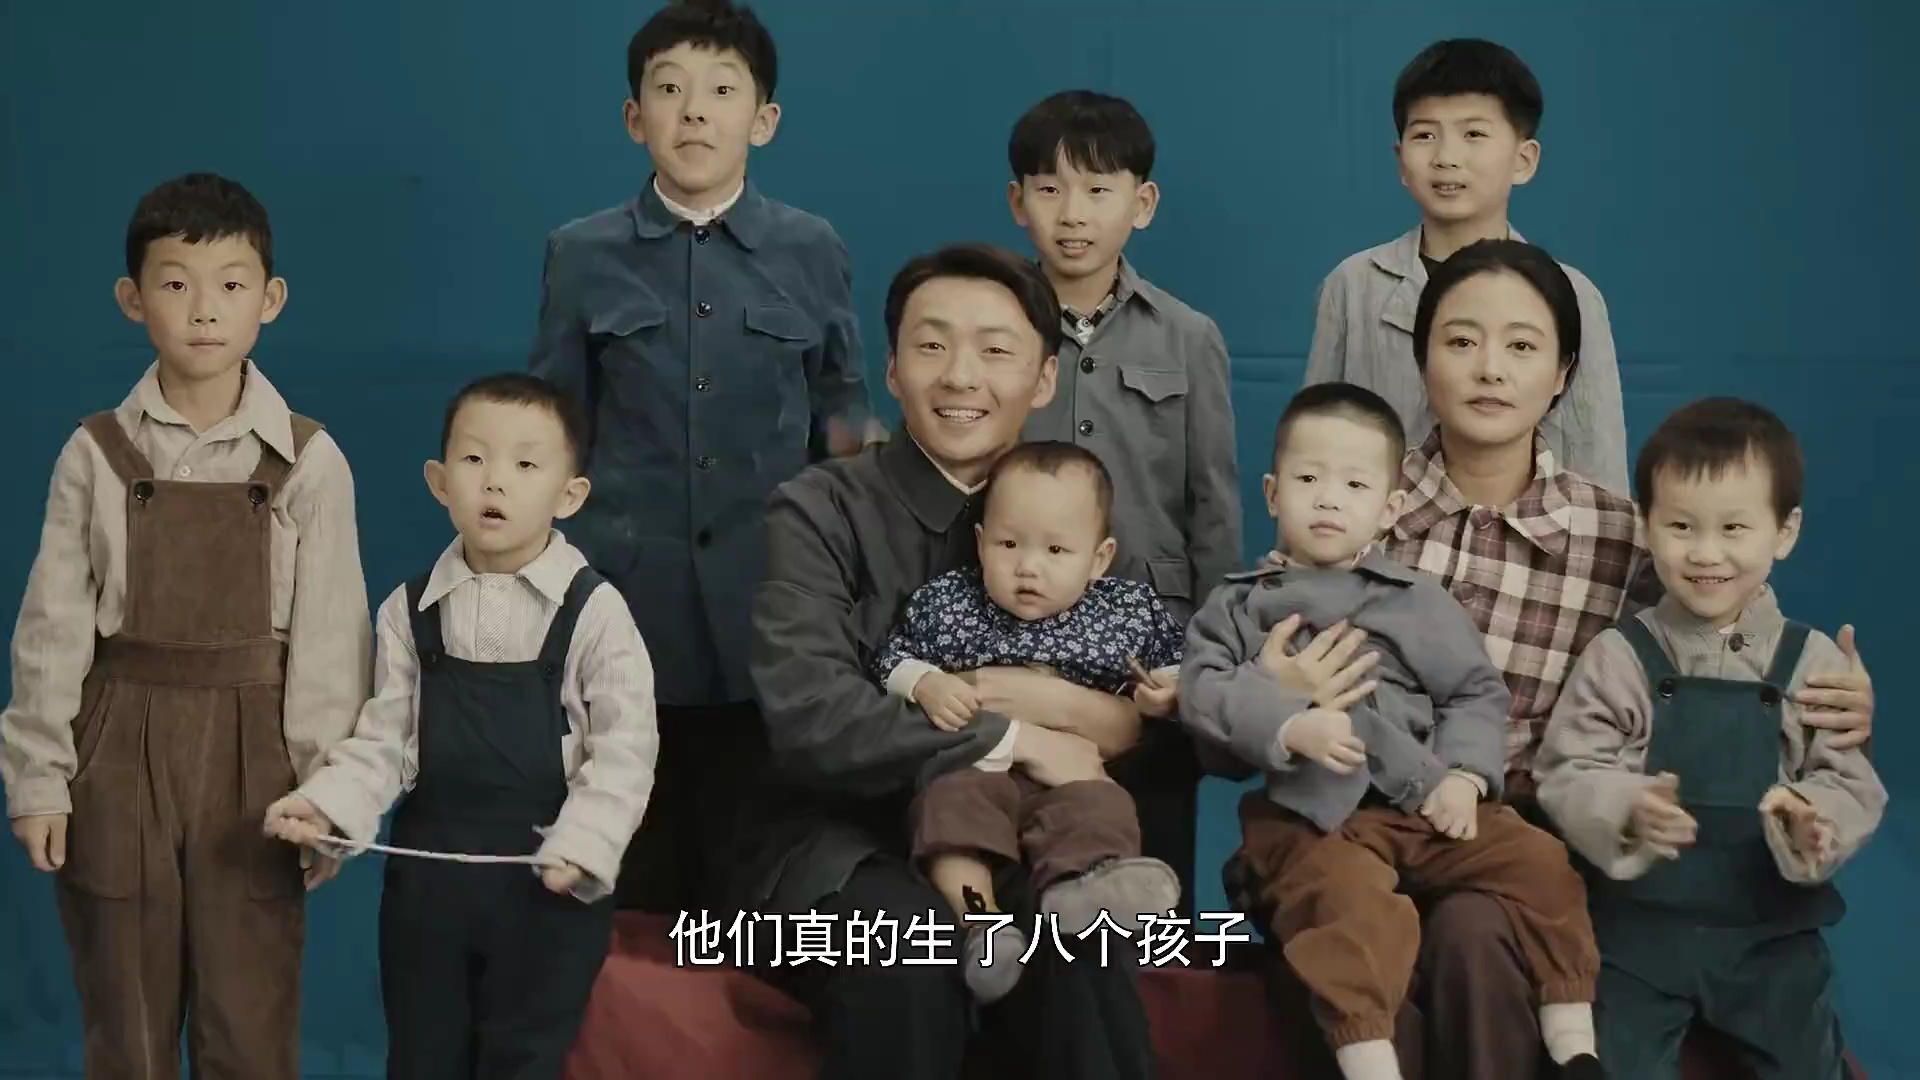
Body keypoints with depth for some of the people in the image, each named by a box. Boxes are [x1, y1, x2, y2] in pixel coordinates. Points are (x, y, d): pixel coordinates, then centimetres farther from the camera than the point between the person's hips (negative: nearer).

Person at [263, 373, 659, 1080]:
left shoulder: (594, 612, -10)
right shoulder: (411, 611, 1)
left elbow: (623, 751, -11)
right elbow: (386, 738, 2)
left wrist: (580, 847, -22)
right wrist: (329, 805, -13)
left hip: (546, 884, -3)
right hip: (428, 876, 3)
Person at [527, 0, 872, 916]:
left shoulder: (812, 252, 5)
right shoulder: (582, 256, 4)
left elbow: (842, 410, 13)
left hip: (767, 605, 0)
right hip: (624, 598, 0)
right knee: (632, 881, 4)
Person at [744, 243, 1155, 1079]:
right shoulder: (821, 511, -1)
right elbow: (810, 719, -17)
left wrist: (1030, 695, -13)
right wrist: (1011, 738, -15)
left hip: (1014, 840, 2)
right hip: (848, 839, -2)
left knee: (1077, 945, -33)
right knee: (908, 939, -37)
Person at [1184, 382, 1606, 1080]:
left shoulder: (1419, 601, 17)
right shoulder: (1240, 605, 12)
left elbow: (1476, 692, 12)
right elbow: (1206, 690, -3)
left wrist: (1464, 774, -7)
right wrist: (1292, 726, -21)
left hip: (1425, 801, 3)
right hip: (1314, 810, -3)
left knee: (1538, 864, -12)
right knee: (1352, 904, -34)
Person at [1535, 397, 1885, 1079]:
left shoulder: (1813, 663, -2)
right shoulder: (1618, 658, -5)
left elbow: (1853, 786, -4)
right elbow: (1567, 774, -8)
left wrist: (1814, 825, -27)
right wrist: (1626, 811, -29)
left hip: (1773, 930, 1)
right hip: (1639, 926, -1)